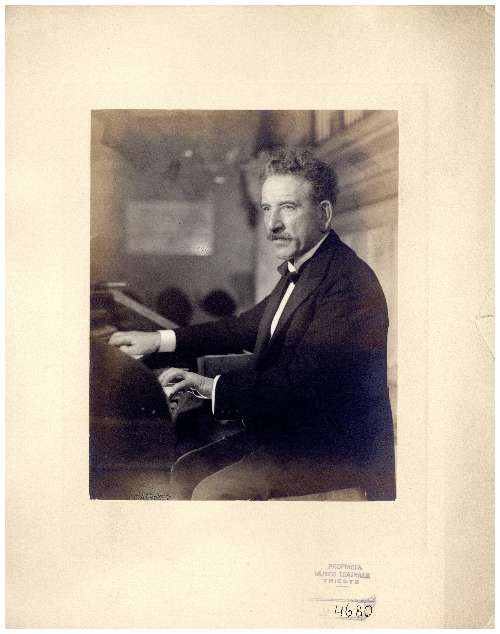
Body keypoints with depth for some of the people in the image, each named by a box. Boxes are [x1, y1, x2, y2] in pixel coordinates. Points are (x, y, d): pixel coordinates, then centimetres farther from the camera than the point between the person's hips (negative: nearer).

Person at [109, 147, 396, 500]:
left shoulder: (349, 281, -22)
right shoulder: (299, 270, 10)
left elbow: (304, 378, -28)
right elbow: (248, 327, 19)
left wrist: (214, 387, -22)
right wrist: (160, 340, 14)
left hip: (339, 451, -9)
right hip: (286, 432, 9)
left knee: (214, 492, -21)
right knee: (186, 472, 7)